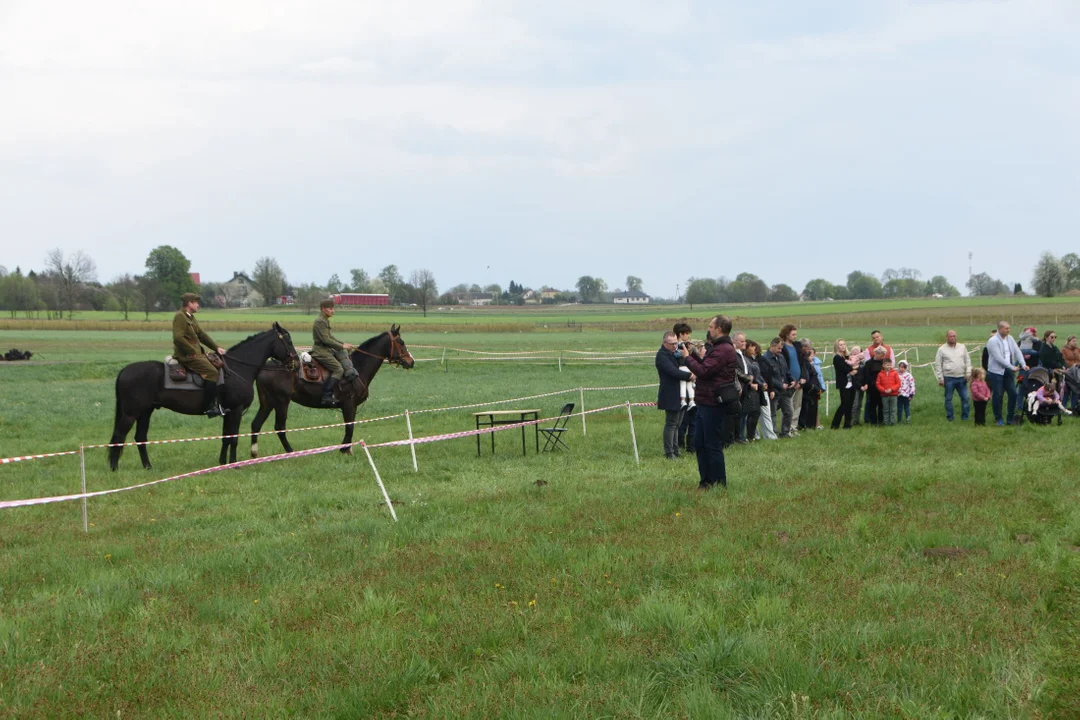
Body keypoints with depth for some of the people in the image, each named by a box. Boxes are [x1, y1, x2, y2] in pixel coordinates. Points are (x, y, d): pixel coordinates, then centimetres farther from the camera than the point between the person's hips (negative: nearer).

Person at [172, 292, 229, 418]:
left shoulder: (190, 318, 19)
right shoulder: (180, 317, -12)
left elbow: (202, 335, 22)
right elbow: (178, 338, -22)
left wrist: (217, 347, 14)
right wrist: (193, 352, -19)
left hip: (197, 353, 11)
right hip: (186, 356, -11)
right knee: (212, 372, -21)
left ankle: (219, 403, 5)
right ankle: (207, 407, -20)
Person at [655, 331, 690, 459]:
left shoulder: (676, 353, 17)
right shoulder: (662, 355, -12)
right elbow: (673, 372, -22)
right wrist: (689, 375, -19)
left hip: (680, 395, 9)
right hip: (671, 396, -9)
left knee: (676, 424, 14)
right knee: (671, 424, -6)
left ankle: (675, 449, 20)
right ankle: (669, 452, -3)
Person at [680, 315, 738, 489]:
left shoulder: (723, 350, -18)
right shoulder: (719, 348, 18)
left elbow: (703, 371, -23)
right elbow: (707, 368, 18)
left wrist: (687, 357, -11)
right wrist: (694, 354, 8)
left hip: (713, 403, -11)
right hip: (706, 401, 11)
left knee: (712, 445, -4)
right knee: (700, 443, 14)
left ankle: (719, 483, 4)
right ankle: (706, 480, 21)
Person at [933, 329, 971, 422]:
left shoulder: (962, 347, 9)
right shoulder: (942, 349, 0)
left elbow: (967, 360, 13)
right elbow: (938, 365, 0)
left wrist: (968, 373, 3)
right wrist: (940, 378, -4)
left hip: (961, 377, 3)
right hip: (949, 378, -2)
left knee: (965, 398, 1)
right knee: (948, 398, 3)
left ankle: (965, 417, 10)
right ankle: (950, 417, 11)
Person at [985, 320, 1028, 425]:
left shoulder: (1010, 339, 8)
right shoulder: (993, 341, -13)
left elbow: (1017, 352, 5)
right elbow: (998, 358, -18)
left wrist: (1023, 364, -10)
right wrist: (1012, 367, -18)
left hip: (1008, 372, 6)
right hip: (996, 372, -6)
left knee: (1013, 394, 2)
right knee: (997, 396, 0)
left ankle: (1011, 418, 12)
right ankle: (998, 419, 12)